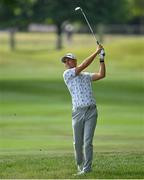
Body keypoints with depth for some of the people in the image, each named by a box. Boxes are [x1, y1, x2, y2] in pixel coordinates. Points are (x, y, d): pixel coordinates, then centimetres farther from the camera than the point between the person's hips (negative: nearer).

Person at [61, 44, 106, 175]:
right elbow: (83, 65, -7)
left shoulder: (86, 75, 17)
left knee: (88, 142, -8)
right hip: (78, 112, -1)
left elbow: (101, 75, 5)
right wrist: (96, 52, -5)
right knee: (78, 143, 6)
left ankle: (87, 169, -5)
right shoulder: (67, 74, 2)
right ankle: (80, 165, 29)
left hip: (91, 111, 1)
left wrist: (102, 59, 0)